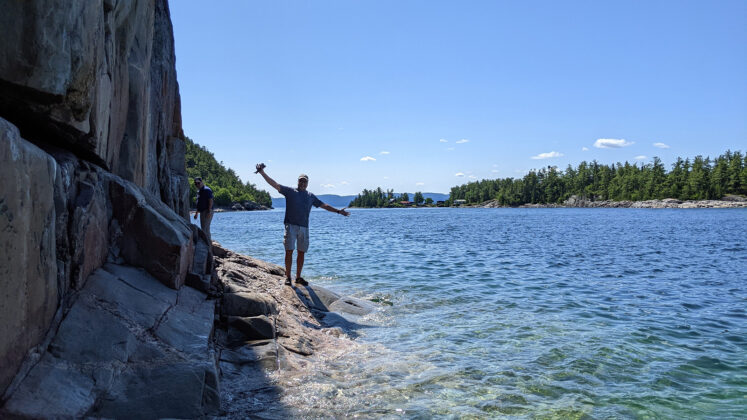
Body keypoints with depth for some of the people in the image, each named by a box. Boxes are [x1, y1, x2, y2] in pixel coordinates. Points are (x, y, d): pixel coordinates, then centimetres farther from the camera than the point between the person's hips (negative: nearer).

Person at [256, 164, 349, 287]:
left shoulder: (311, 196, 16)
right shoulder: (290, 191, 5)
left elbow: (324, 206, 23)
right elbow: (274, 184, -1)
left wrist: (338, 211, 20)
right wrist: (262, 172, -11)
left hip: (304, 227, 4)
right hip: (291, 226, -4)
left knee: (301, 252, 6)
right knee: (289, 251, -7)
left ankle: (298, 277, 15)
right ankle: (288, 277, 0)